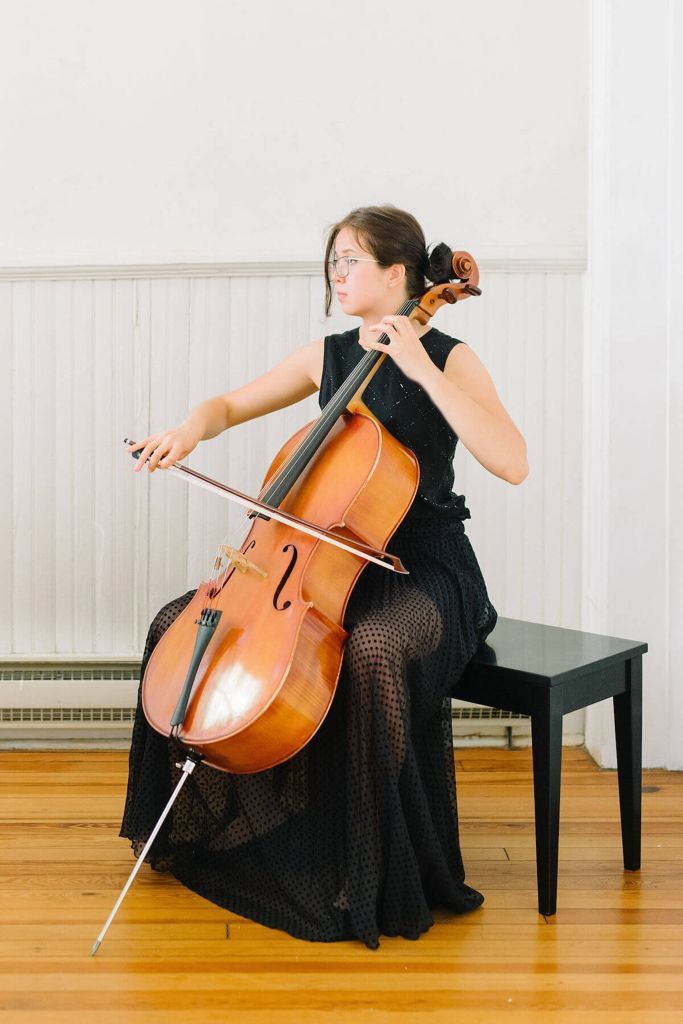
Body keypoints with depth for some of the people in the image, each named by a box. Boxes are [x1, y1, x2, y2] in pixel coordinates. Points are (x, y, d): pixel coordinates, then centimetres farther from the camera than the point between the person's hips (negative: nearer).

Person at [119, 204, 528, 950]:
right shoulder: (326, 357, 8)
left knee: (373, 651, -39)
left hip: (424, 569, -6)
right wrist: (191, 429, -8)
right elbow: (231, 405, 16)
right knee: (179, 624, -4)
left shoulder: (449, 359, -8)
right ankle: (200, 828, 14)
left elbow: (512, 462, -23)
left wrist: (421, 370, -26)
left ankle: (384, 882, -20)